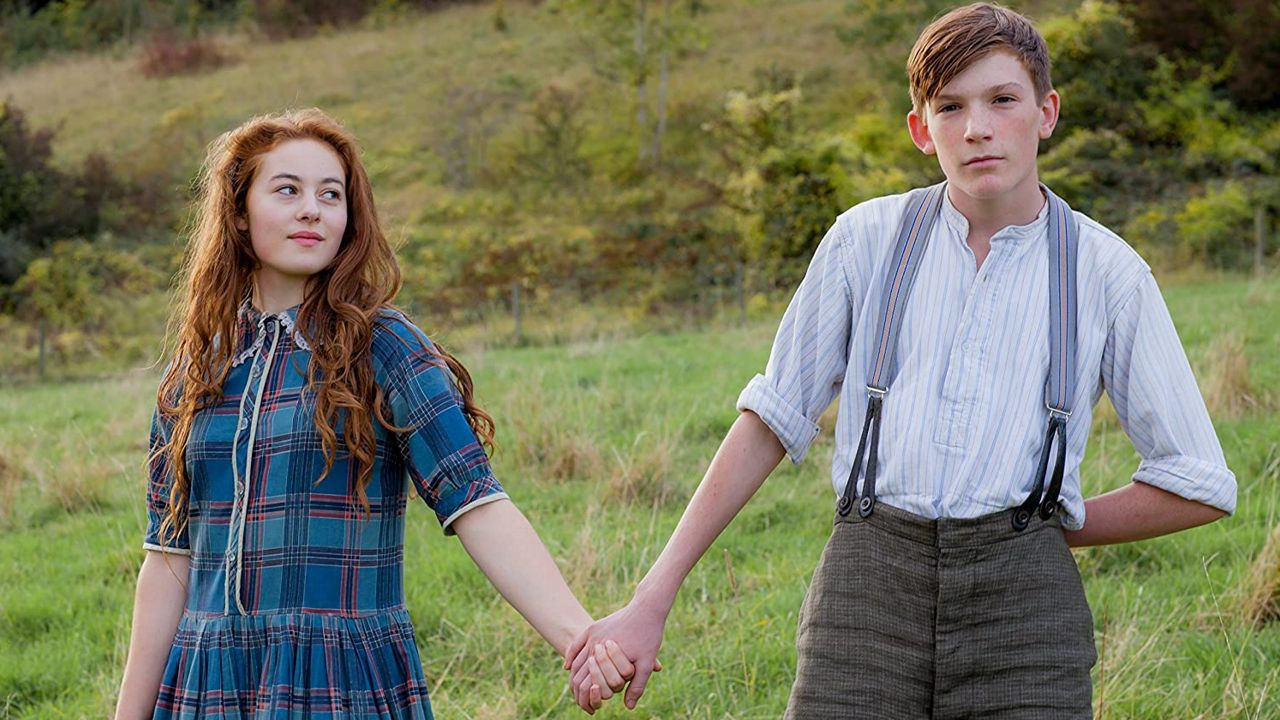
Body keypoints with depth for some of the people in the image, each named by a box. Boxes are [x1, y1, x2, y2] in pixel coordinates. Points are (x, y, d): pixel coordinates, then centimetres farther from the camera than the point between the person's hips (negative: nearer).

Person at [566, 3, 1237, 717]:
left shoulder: (1108, 272, 6)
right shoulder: (869, 239, 7)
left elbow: (1199, 485, 10)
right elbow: (772, 419, 10)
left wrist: (1034, 532, 9)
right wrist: (650, 604, 7)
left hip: (1024, 603, 0)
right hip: (867, 588, 0)